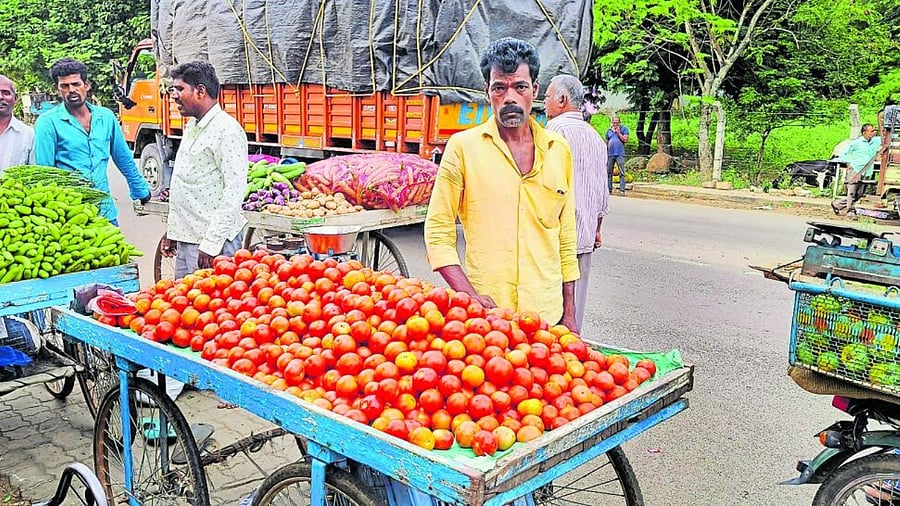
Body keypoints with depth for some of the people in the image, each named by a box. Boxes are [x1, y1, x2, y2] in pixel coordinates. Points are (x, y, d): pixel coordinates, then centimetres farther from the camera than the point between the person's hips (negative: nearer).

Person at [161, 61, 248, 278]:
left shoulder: (227, 130, -14)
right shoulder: (191, 126, 17)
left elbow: (235, 191, -20)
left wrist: (211, 243, -22)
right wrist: (172, 230, 21)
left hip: (213, 240, -9)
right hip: (185, 239, 9)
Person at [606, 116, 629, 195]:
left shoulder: (624, 129, 6)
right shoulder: (609, 130, 16)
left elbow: (625, 140, -5)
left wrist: (618, 132, -6)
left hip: (620, 154, -4)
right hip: (610, 154, 4)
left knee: (622, 173, -8)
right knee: (609, 173, 6)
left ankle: (622, 190, -10)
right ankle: (609, 189, 12)